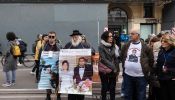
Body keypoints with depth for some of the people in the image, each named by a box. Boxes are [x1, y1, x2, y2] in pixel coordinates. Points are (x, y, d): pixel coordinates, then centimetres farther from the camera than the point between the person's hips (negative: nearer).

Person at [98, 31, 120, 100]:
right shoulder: (101, 47, -8)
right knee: (105, 88, 7)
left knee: (112, 88, 9)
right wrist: (113, 67, -14)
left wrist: (117, 69, 1)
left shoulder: (113, 46, 7)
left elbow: (116, 58, 8)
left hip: (113, 71, 4)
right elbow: (103, 59, -14)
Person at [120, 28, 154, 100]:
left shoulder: (145, 47, -5)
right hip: (127, 75, 3)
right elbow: (121, 57, 18)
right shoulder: (126, 46, 5)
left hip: (141, 76, -3)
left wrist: (147, 70, 4)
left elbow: (151, 60, 4)